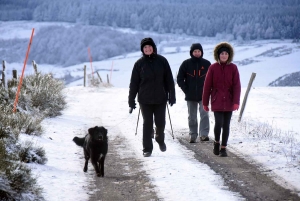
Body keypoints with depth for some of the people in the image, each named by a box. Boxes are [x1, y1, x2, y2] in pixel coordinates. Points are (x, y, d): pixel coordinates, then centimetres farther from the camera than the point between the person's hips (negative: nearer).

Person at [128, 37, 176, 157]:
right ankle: (147, 149, 9)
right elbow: (134, 83, 3)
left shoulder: (162, 61, 1)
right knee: (147, 124, 1)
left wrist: (172, 96, 0)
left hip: (160, 98, 0)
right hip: (145, 99, 0)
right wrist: (131, 100, 1)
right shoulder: (139, 63, 1)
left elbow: (169, 80, 3)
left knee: (160, 123, 5)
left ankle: (160, 140, 35)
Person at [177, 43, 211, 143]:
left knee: (204, 114, -14)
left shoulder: (206, 64, 2)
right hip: (190, 96, 1)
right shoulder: (186, 64, 0)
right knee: (192, 117, 8)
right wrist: (186, 90, -4)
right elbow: (180, 78, 3)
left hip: (203, 96, -1)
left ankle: (204, 134, -14)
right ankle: (193, 135, 16)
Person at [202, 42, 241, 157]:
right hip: (216, 101, -1)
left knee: (226, 125, 4)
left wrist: (236, 102, -11)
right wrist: (205, 103, 2)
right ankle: (217, 142, 12)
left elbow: (237, 86, -2)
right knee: (219, 123, -14)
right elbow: (207, 86, 2)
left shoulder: (233, 68, 0)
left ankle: (223, 148, 15)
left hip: (229, 102, 1)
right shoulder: (213, 68, -2)